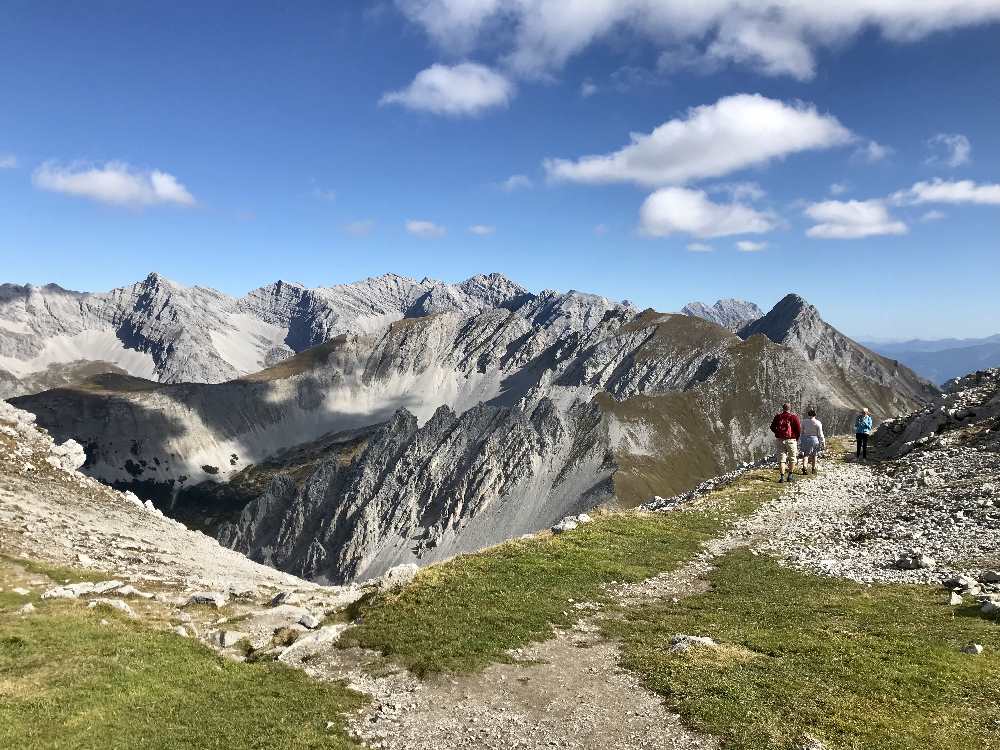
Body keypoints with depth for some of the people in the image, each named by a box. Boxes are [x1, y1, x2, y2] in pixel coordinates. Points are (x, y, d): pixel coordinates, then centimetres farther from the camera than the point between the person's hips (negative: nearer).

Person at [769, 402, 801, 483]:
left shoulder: (777, 417, 2)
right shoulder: (794, 417, -6)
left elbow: (772, 427, 7)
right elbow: (799, 429, -9)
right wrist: (797, 437, 7)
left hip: (780, 440, 2)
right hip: (791, 440, -2)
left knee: (781, 458, 4)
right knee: (792, 459, 14)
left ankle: (782, 476, -4)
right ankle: (790, 475, 14)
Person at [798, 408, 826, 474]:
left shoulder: (804, 422, -1)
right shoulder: (818, 423, -8)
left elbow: (801, 432, 5)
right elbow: (820, 434, -8)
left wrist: (800, 442, 14)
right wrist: (823, 443, -1)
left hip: (805, 439, 1)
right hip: (814, 439, -1)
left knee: (806, 454, 6)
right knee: (814, 455, 16)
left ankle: (804, 467, -17)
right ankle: (813, 469, 27)